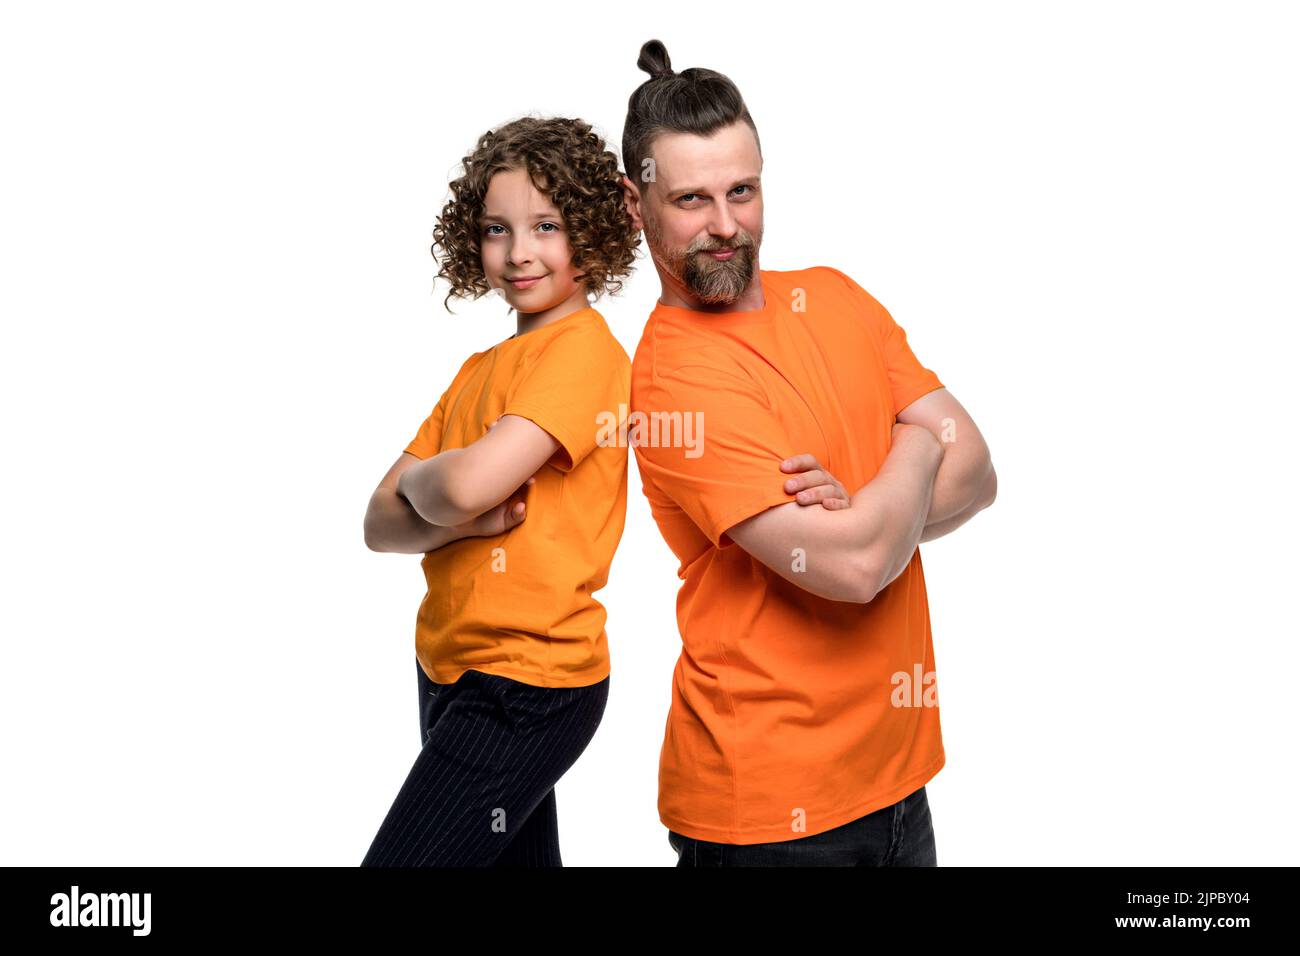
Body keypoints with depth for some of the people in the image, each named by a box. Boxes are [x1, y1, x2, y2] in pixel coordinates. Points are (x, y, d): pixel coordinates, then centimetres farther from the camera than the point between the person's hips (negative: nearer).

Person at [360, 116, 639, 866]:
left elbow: (468, 483, -27)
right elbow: (382, 523, 5)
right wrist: (457, 521, -16)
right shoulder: (481, 369, 11)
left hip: (525, 688, -8)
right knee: (519, 857, 19)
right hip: (451, 670, 8)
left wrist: (422, 479, -4)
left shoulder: (584, 348, -14)